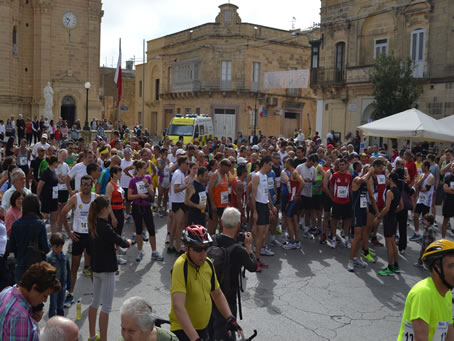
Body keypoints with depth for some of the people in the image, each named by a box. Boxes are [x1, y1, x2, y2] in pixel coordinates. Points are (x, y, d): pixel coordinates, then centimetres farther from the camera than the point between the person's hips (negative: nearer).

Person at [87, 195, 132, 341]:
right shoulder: (105, 227, -23)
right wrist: (128, 242, 3)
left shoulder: (93, 224, 2)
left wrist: (113, 244, 2)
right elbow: (122, 243, -17)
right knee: (106, 307, 0)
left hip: (96, 268, 9)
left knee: (95, 302, 19)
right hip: (106, 269, -9)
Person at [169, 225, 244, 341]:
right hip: (183, 330, -7)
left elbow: (217, 294, 11)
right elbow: (178, 306, -32)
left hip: (203, 329, 7)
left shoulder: (208, 264, -1)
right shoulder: (181, 266, -24)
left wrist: (230, 318, -1)